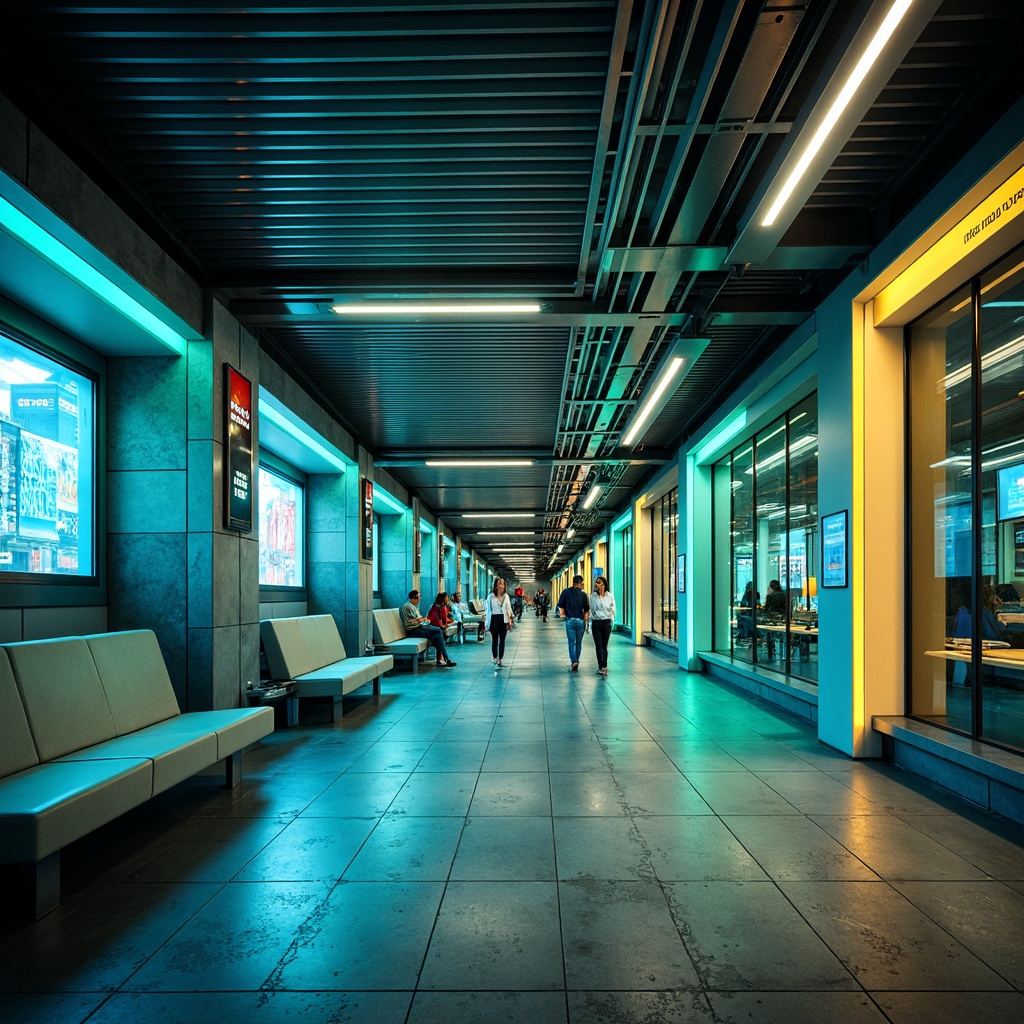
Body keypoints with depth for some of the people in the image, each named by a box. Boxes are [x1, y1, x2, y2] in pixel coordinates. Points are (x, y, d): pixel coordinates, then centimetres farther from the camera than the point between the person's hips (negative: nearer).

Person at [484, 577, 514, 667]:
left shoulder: (506, 596, 6)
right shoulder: (491, 596, -4)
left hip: (503, 619, 3)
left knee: (502, 640, 4)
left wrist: (510, 621, 4)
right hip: (494, 619, -3)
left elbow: (509, 609, 9)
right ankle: (495, 659, 11)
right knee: (495, 640, 1)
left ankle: (499, 659, 11)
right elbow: (487, 609, -3)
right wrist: (486, 622, -6)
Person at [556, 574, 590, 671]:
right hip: (580, 621, 0)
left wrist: (562, 614, 11)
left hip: (570, 620, 0)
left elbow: (560, 606, -4)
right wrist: (585, 620, 10)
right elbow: (587, 610, -1)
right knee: (578, 643, 14)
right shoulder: (583, 594, -1)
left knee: (571, 643, 2)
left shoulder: (566, 592, -1)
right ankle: (576, 661, 22)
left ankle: (574, 661, -16)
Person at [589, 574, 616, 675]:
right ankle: (602, 667, -2)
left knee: (604, 646, 3)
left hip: (606, 622, 0)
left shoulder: (610, 596, 0)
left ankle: (604, 667, 10)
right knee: (598, 646, -3)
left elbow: (612, 610, 9)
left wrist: (611, 620, 4)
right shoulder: (593, 596, 1)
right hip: (596, 622, 0)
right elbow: (592, 610, 5)